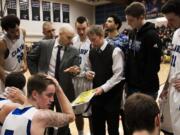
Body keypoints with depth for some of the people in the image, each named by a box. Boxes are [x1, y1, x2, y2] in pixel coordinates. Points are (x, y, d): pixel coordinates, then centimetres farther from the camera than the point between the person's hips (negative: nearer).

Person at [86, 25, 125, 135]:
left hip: (112, 95, -5)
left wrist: (103, 88, -21)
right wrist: (89, 74, -4)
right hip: (97, 94, 6)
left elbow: (118, 75, -16)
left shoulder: (115, 51, -13)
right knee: (97, 126, 14)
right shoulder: (92, 52, 7)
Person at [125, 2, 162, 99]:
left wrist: (146, 86, -16)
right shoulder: (132, 34, 8)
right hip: (131, 85, 7)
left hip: (147, 88, -7)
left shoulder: (151, 35, -16)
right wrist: (127, 79, 11)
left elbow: (153, 65, -17)